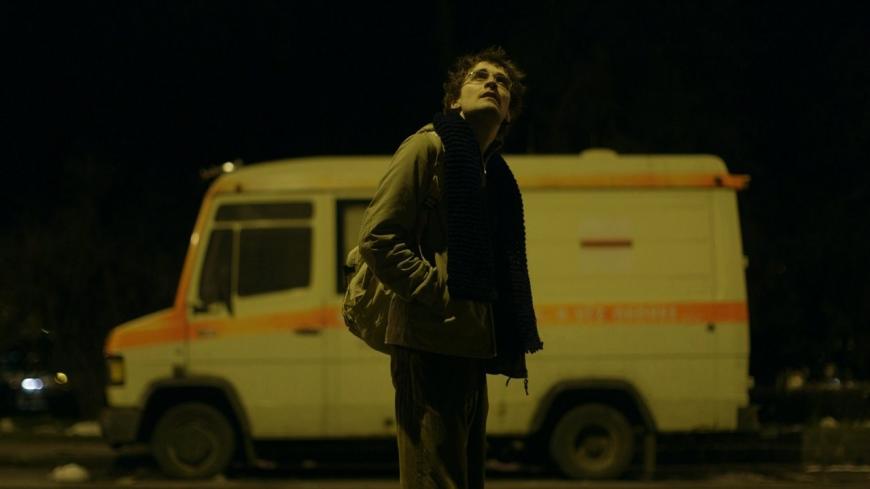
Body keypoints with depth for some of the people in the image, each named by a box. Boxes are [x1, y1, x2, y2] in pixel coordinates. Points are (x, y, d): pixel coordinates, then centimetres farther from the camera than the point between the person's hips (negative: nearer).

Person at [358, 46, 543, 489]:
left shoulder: (494, 174, 20)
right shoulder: (428, 148, -4)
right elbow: (377, 239, -12)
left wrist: (513, 334, 14)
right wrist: (439, 295, -16)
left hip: (470, 346, 9)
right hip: (431, 342, -9)